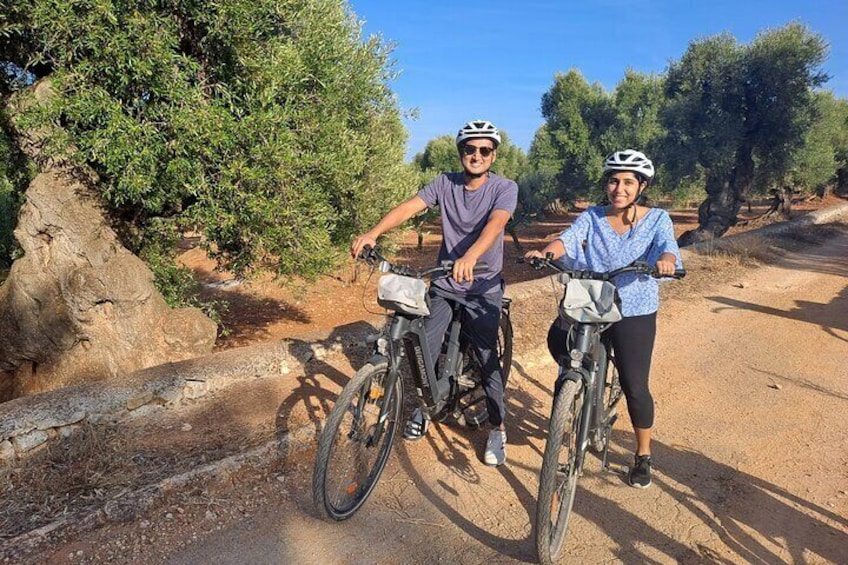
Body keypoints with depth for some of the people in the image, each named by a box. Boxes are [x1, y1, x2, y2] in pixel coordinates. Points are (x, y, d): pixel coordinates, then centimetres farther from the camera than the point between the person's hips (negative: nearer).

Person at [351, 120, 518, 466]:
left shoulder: (505, 188, -9)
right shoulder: (445, 183, 0)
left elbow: (494, 224, -29)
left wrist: (470, 256, -49)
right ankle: (421, 409, 24)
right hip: (443, 283, 3)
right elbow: (409, 207, -14)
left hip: (483, 286, -2)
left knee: (487, 358, -2)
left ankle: (498, 428, 18)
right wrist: (373, 233, -31)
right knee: (425, 348, -3)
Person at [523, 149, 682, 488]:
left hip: (634, 312, -1)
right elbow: (568, 239, -14)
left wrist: (665, 261, -43)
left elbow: (666, 247, -18)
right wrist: (545, 252, -36)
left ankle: (643, 456, 24)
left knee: (634, 386, -1)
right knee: (557, 337, -27)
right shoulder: (592, 217, 4)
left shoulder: (657, 219, 1)